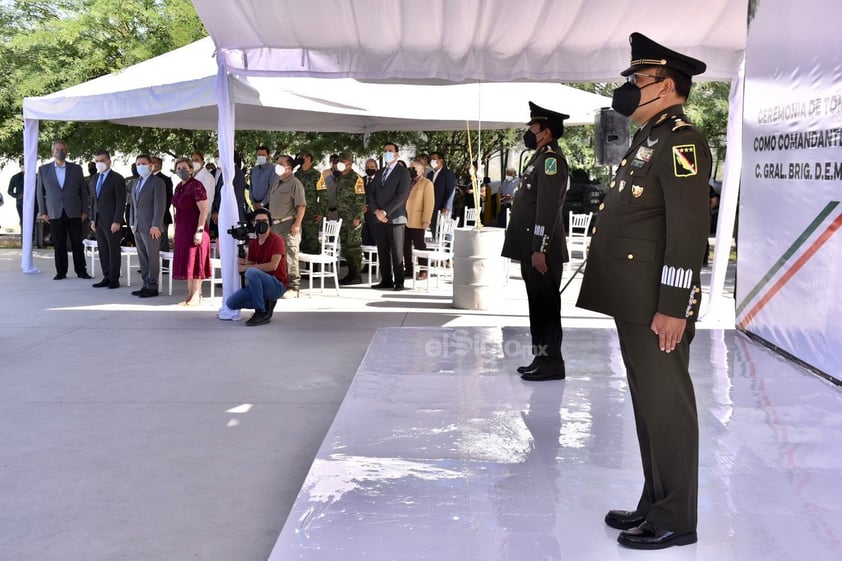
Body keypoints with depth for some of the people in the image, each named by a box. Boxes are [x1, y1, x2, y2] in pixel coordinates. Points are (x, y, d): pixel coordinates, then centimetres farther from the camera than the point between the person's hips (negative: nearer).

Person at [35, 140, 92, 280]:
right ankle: (61, 272, 10)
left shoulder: (76, 168, 6)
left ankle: (81, 271, 8)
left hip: (74, 212, 0)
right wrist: (43, 212, 2)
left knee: (77, 244, 2)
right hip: (55, 213, 0)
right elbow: (40, 192, 8)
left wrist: (84, 211, 2)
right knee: (59, 244, 3)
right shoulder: (43, 169, 6)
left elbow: (83, 190, 7)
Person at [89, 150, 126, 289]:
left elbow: (121, 202, -12)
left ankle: (114, 279, 6)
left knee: (114, 250, 0)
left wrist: (117, 222, -17)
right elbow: (95, 200, 19)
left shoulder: (117, 178, -8)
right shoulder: (96, 179, 15)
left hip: (112, 221, -7)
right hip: (99, 221, 7)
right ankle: (107, 277, 15)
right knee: (102, 250, 9)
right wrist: (93, 219, 12)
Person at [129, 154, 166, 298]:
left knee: (152, 257, -3)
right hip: (138, 227, 8)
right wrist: (132, 223, 13)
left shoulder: (157, 182, -6)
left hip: (151, 228, -8)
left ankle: (152, 287, 1)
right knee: (142, 258, 9)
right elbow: (133, 205, 22)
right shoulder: (137, 184, 19)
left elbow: (160, 205, -12)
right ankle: (146, 285, 15)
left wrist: (156, 226, -17)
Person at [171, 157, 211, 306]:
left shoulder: (196, 186, -13)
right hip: (182, 231, 8)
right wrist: (176, 232, 17)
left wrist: (199, 231, -22)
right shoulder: (178, 187, 13)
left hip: (194, 230, -8)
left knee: (194, 262, -4)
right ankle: (190, 294, 17)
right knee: (185, 262, 10)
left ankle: (196, 296, 2)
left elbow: (204, 210, -18)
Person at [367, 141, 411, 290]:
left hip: (395, 217, -6)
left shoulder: (403, 172, -1)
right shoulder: (380, 173, 20)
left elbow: (402, 195, -11)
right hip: (379, 218, 6)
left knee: (397, 252, -4)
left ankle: (399, 282, -1)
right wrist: (376, 211, -4)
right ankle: (386, 280, 10)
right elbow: (372, 193, 14)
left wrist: (385, 211, -15)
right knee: (382, 251, 5)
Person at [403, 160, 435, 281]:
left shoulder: (427, 183, -2)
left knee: (419, 246, -1)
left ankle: (423, 272, 5)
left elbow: (429, 203, -9)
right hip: (404, 220, 6)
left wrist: (426, 221, -15)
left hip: (417, 222, -6)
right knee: (406, 246, 7)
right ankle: (408, 270, 14)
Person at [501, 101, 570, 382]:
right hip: (532, 248, 10)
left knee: (546, 306, -4)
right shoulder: (541, 158, 19)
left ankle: (552, 363, 3)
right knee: (538, 305, 13)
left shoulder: (551, 158, -12)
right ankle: (542, 358, 21)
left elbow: (548, 208, -20)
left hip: (541, 251, -10)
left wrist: (539, 250, -23)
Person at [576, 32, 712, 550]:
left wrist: (673, 307, -22)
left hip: (658, 305, -10)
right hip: (633, 301, 10)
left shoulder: (681, 141, -12)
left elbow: (689, 231, -19)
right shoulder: (649, 140, 18)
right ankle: (655, 504, 28)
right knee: (648, 404, 16)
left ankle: (675, 519, 12)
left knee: (666, 405, -1)